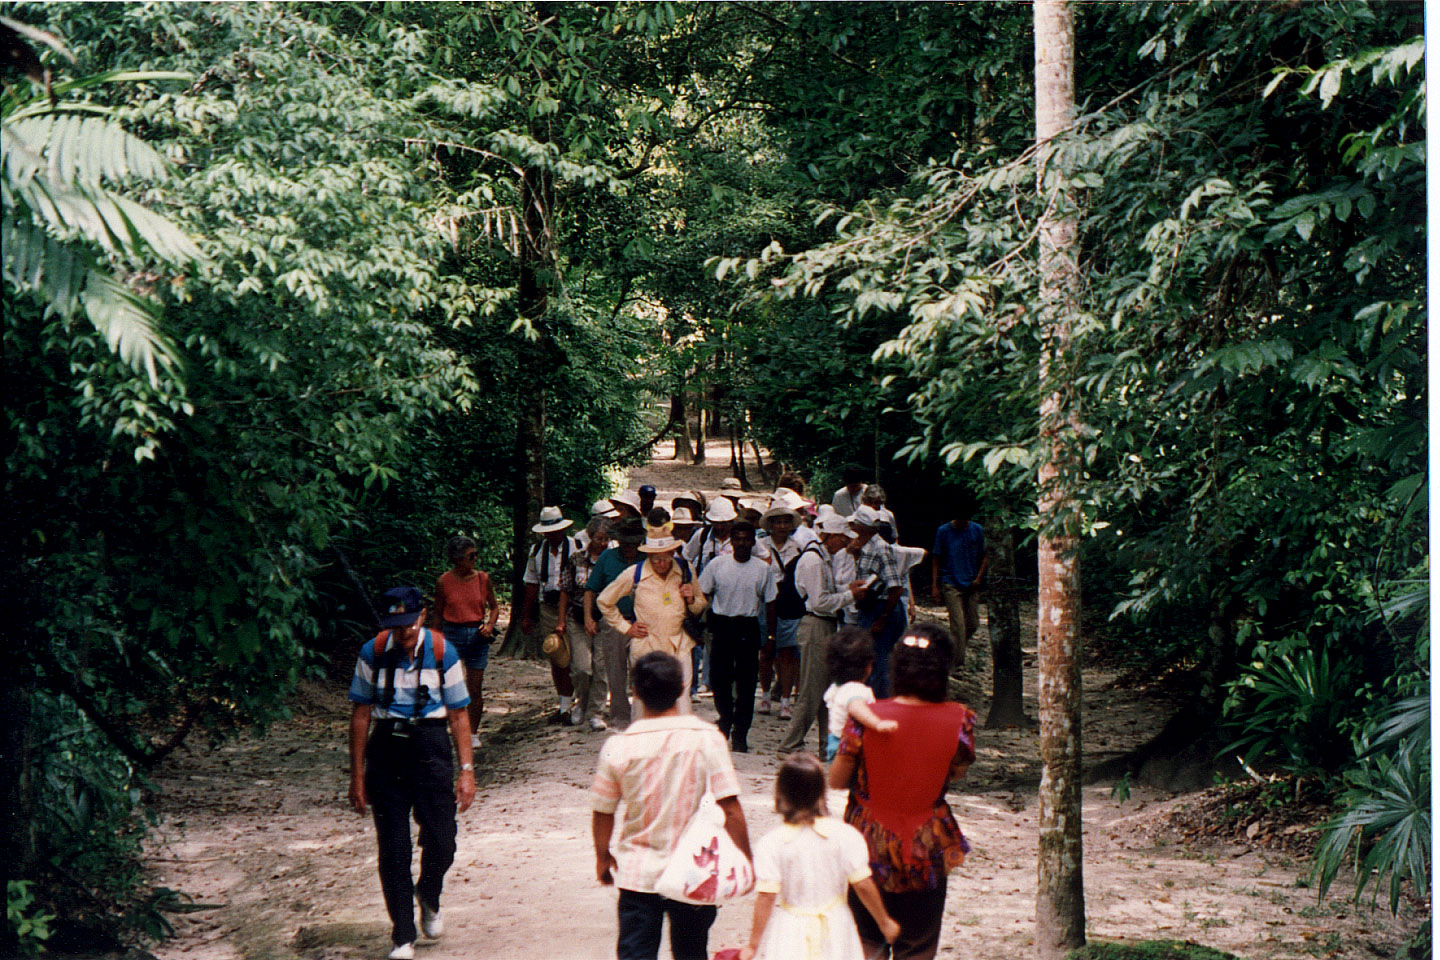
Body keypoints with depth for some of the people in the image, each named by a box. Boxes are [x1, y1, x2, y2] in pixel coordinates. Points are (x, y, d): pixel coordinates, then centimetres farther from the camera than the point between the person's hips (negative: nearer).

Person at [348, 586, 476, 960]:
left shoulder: (442, 654, -4)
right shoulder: (372, 653, -3)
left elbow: (459, 715, 1)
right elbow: (360, 714, 4)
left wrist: (466, 770, -2)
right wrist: (357, 775, 4)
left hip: (430, 745, 0)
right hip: (386, 746, 1)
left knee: (441, 843, -2)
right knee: (392, 849, 3)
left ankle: (428, 898, 33)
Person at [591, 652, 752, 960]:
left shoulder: (618, 747, -10)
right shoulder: (706, 739, -13)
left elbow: (602, 811, 0)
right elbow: (730, 807, -13)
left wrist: (603, 856, 17)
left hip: (638, 873, 0)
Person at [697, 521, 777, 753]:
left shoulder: (764, 569, 1)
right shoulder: (716, 565, 1)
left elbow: (770, 603, 6)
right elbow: (701, 596, 6)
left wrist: (771, 637, 3)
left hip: (748, 628, -1)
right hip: (721, 625, 1)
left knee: (746, 683, 1)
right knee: (718, 679, 5)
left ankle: (740, 735, 8)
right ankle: (726, 718, 31)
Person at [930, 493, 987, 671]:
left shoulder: (977, 530, 5)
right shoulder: (944, 531, -2)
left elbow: (984, 556, 13)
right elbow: (937, 560, 1)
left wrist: (979, 578, -1)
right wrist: (934, 586, -5)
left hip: (972, 585, 4)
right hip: (951, 584, -4)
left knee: (973, 624, 6)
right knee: (958, 624, -13)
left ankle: (956, 652, 29)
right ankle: (958, 662, -9)